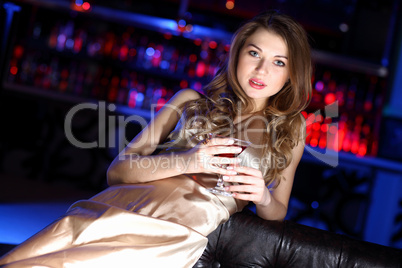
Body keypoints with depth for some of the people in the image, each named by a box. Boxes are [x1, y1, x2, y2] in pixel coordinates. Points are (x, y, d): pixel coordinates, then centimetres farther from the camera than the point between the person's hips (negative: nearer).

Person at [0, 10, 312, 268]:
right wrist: (185, 162, -6)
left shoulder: (290, 128, 18)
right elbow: (118, 170, 11)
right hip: (117, 207, 3)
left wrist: (263, 197, -2)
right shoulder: (190, 101, 18)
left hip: (176, 237, -3)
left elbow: (277, 214, 23)